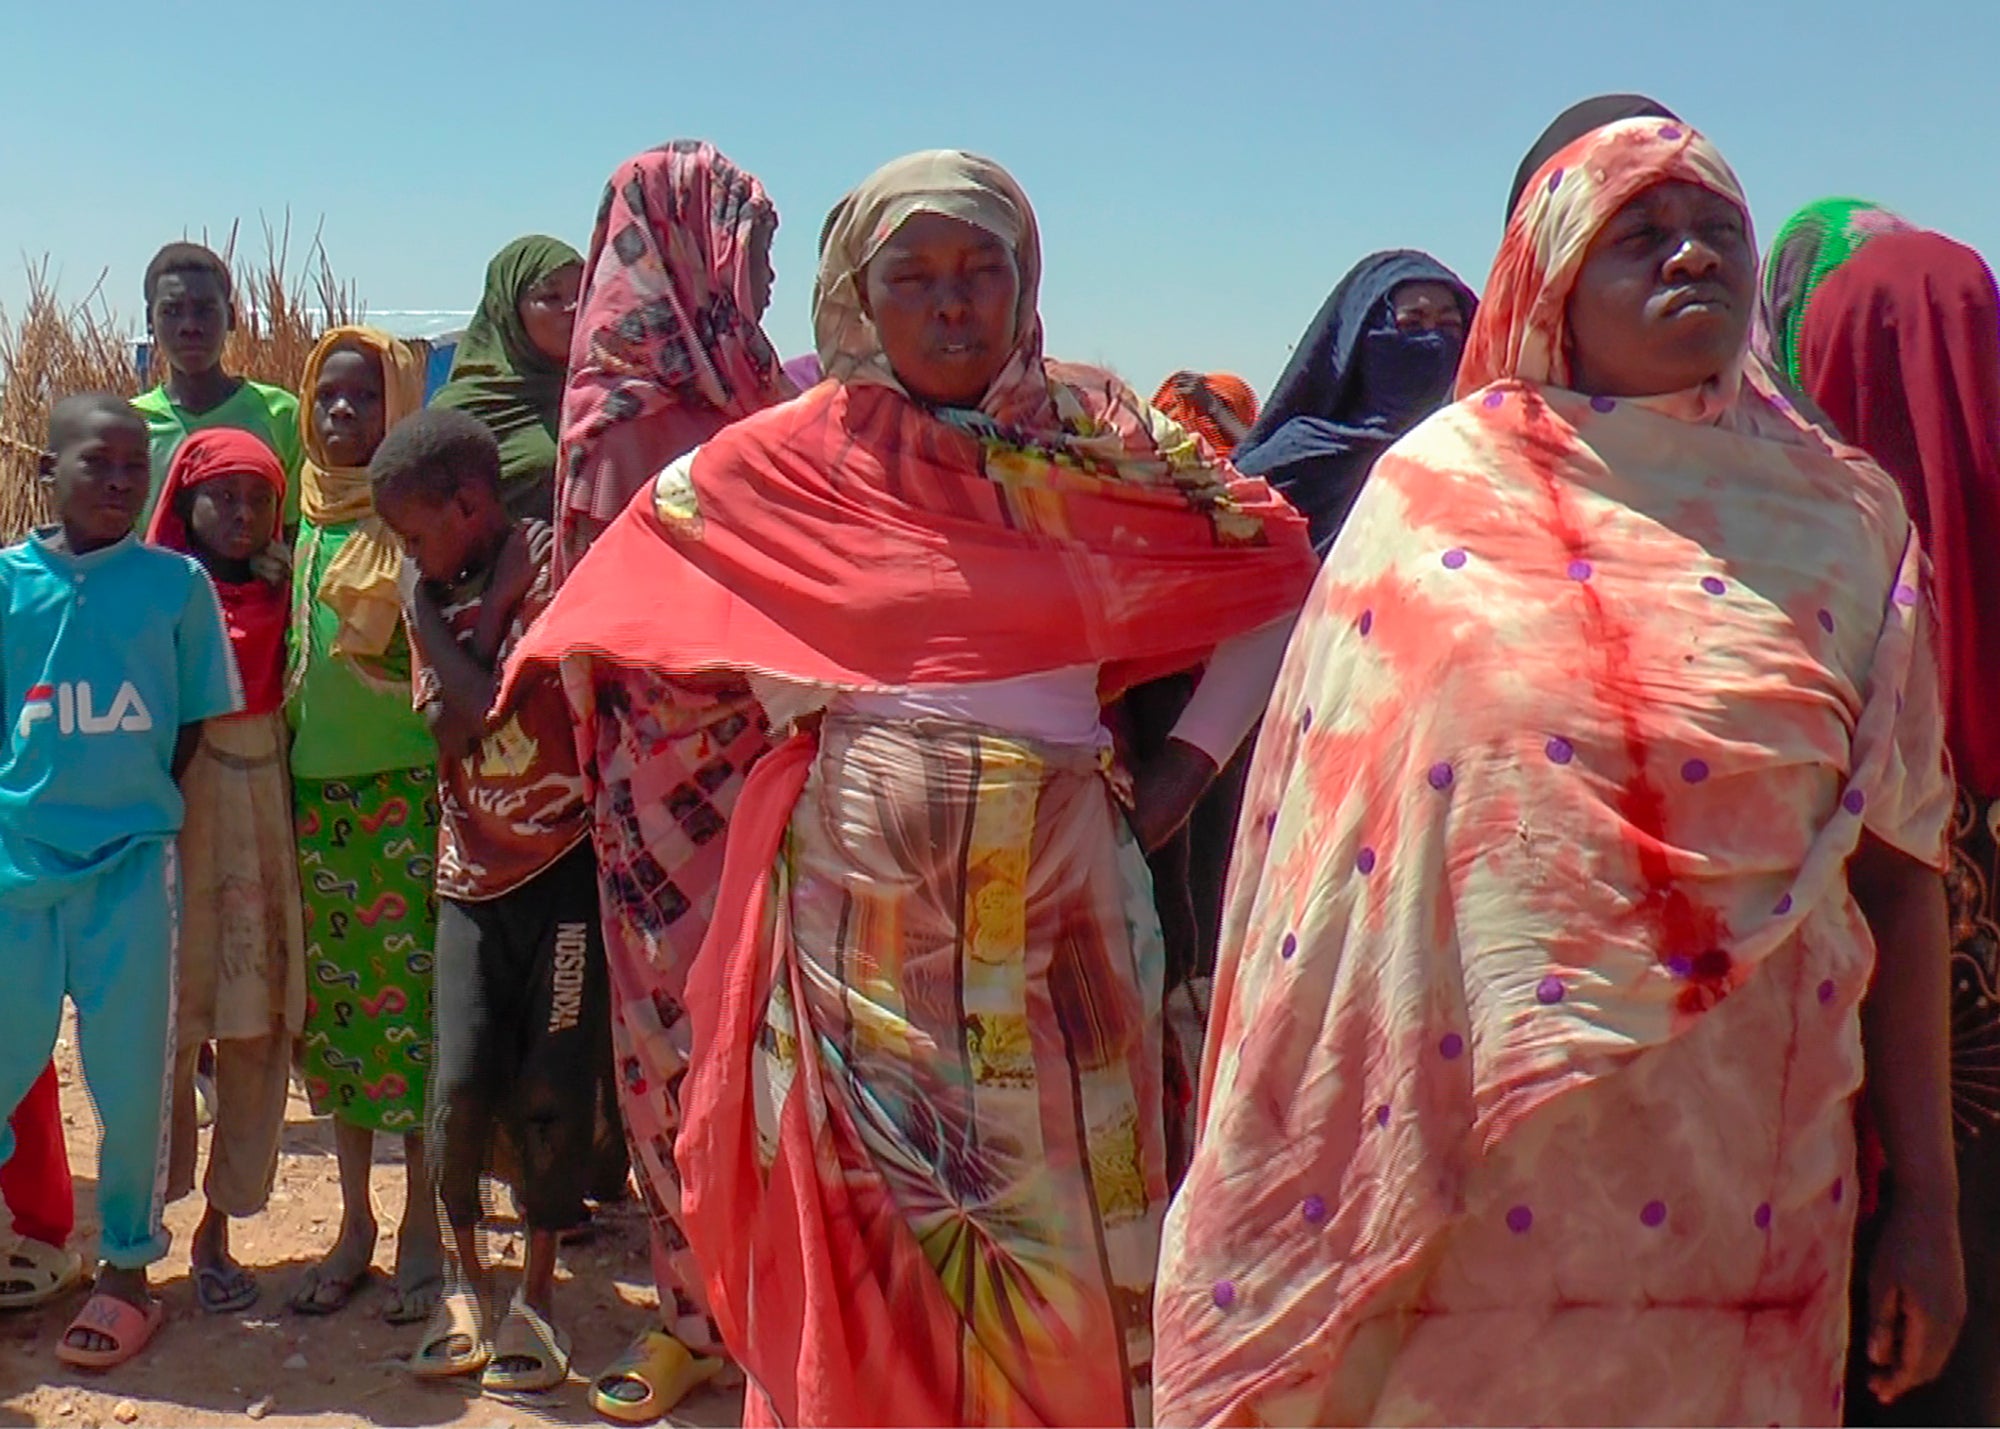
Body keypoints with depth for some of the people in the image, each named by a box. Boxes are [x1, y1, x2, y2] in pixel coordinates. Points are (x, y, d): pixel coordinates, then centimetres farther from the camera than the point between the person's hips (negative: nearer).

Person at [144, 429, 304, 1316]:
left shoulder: (283, 593, 10)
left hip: (262, 820, 4)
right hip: (171, 819, -3)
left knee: (259, 1027, 4)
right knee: (167, 1026, -2)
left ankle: (218, 1229, 15)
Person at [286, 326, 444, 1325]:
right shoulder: (301, 516, 12)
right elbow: (284, 647, 19)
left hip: (407, 783, -5)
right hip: (314, 784, 5)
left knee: (414, 991, -4)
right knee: (332, 999, 8)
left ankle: (422, 1225, 8)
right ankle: (354, 1221, 20)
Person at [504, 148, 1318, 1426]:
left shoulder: (1101, 440, 3)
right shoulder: (799, 455, 1)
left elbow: (1278, 575, 9)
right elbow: (649, 552, 10)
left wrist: (1190, 765, 0)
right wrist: (812, 723, 4)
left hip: (1055, 907, 1)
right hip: (856, 905, 0)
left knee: (1059, 1230, 7)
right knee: (864, 1235, 7)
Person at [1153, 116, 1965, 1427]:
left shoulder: (1845, 516, 5)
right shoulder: (1440, 489, 1)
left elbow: (1901, 866, 4)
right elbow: (1324, 831, 2)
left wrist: (1930, 1202, 2)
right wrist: (1314, 1187, 1)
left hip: (1737, 1177, 1)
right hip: (1464, 1158, -1)